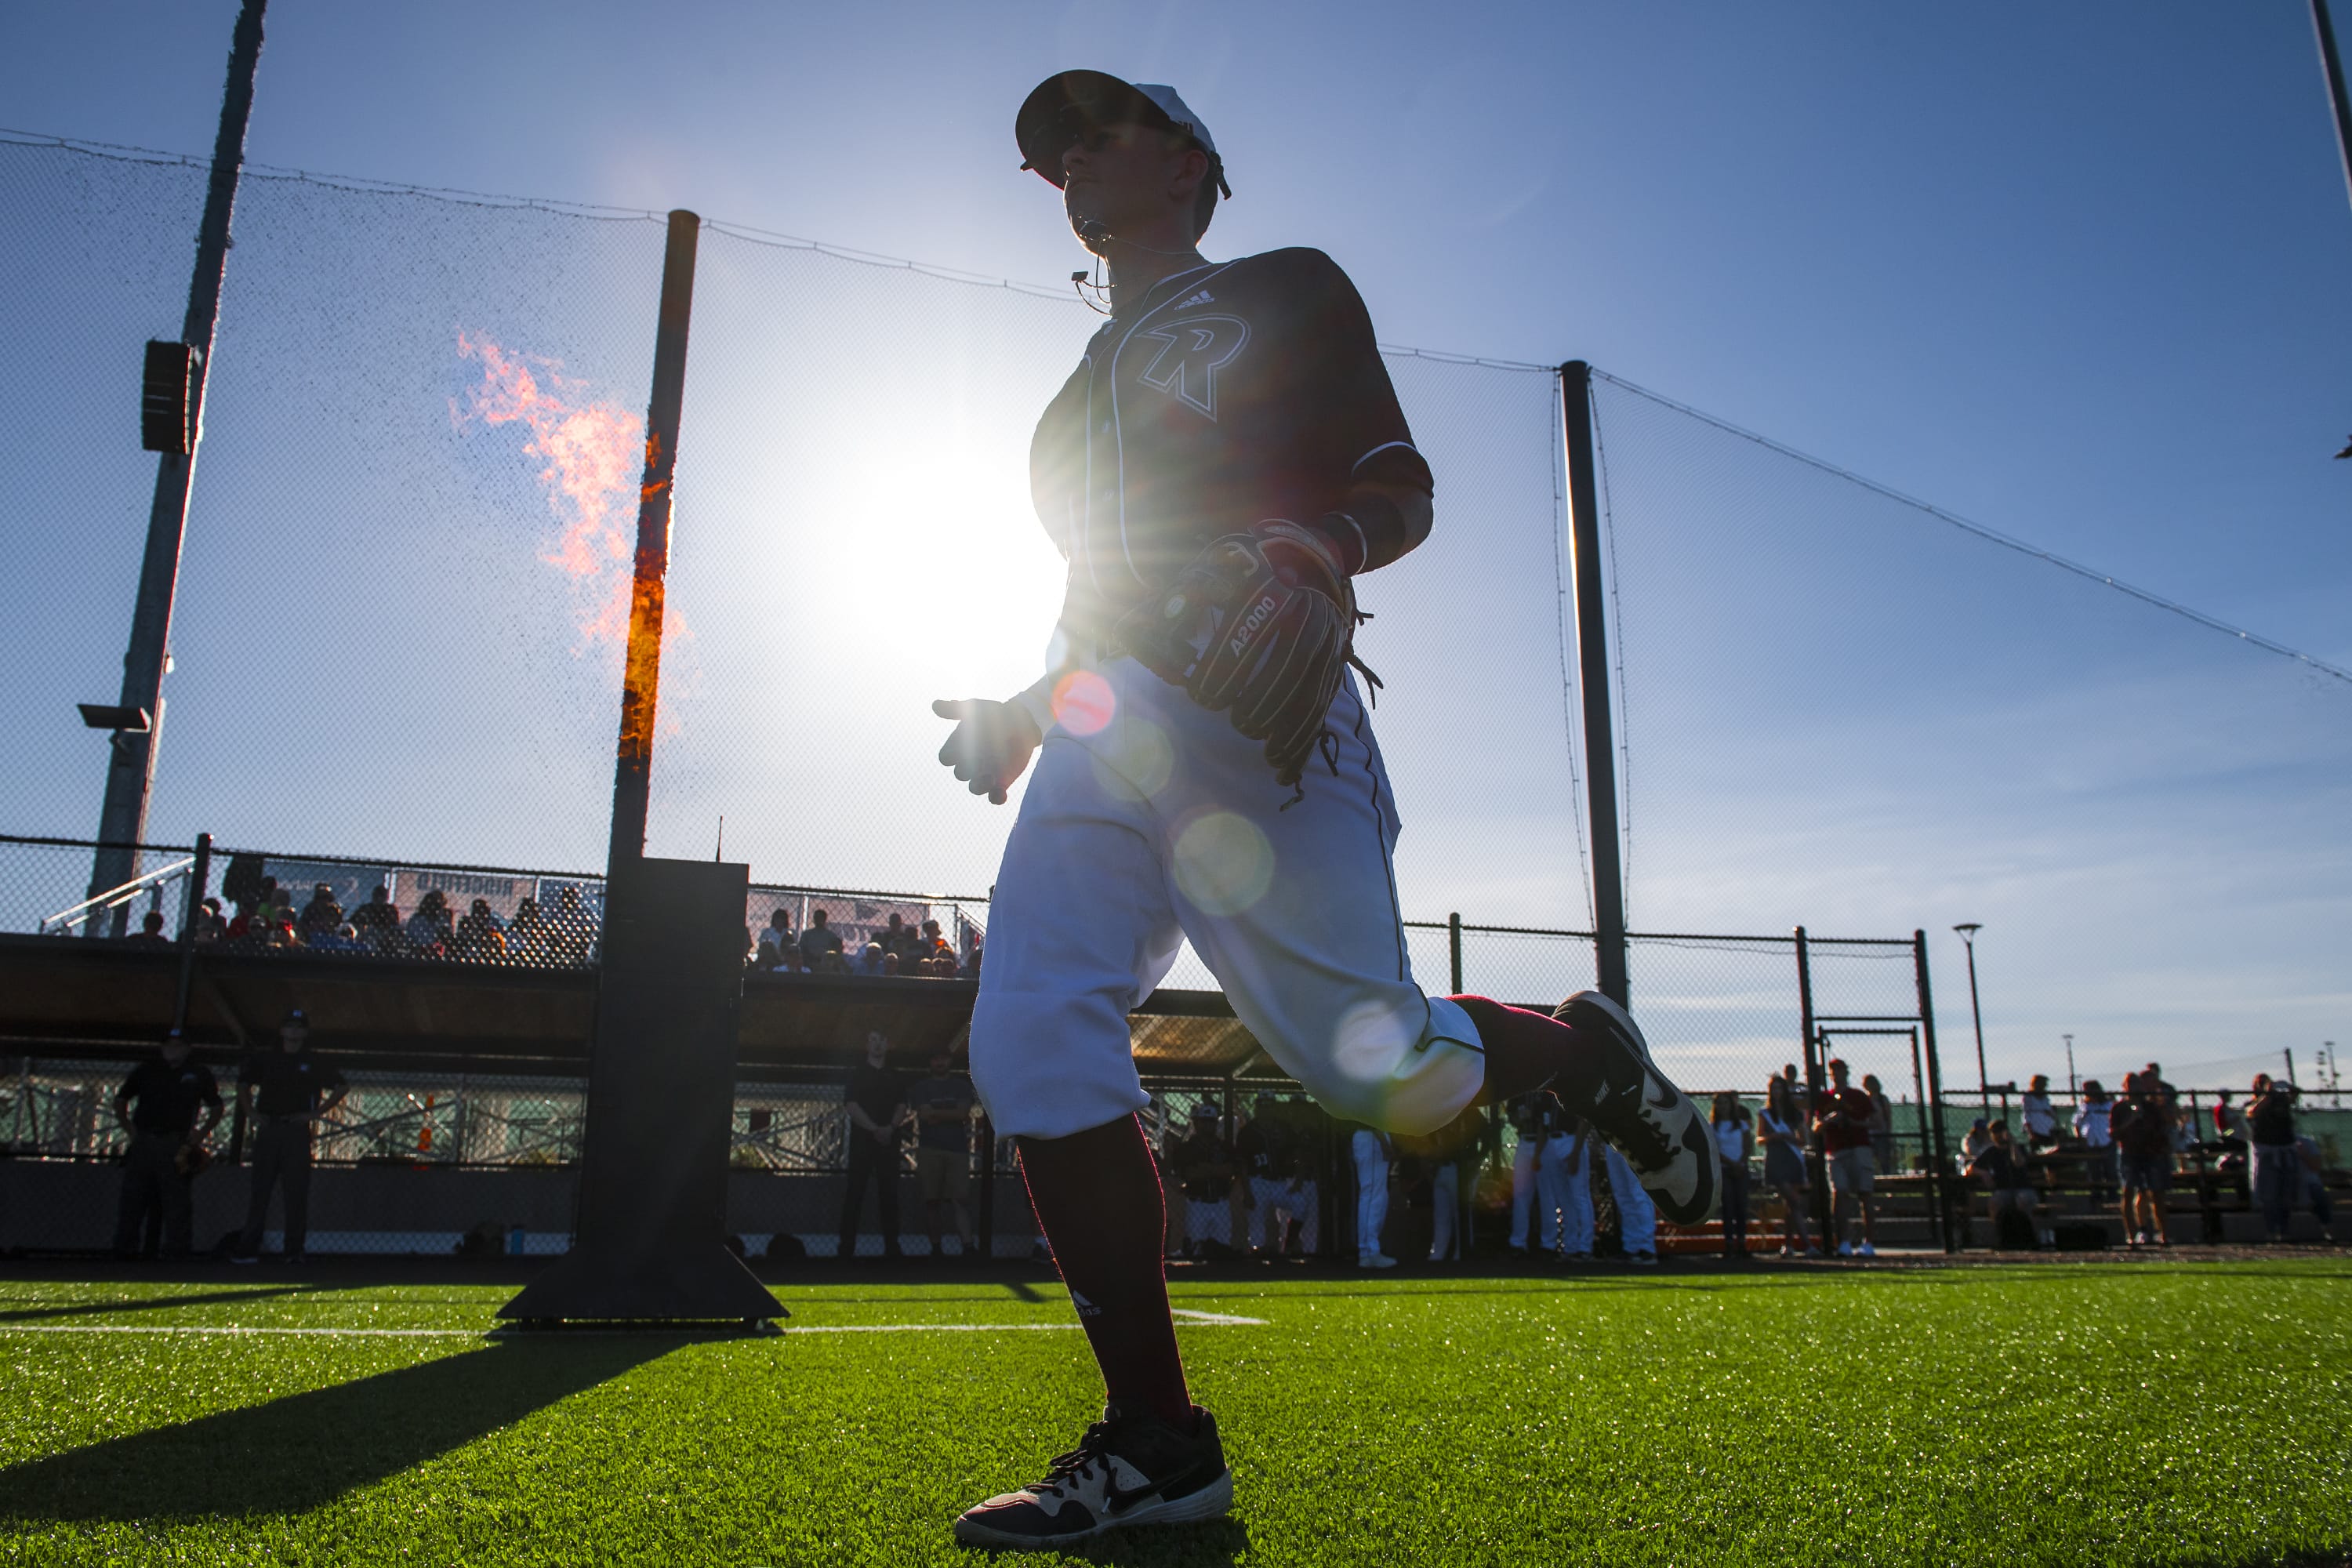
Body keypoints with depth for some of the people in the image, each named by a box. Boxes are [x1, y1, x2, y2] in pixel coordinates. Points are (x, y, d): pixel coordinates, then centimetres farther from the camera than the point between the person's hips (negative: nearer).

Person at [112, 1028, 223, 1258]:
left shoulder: (199, 1073, 10)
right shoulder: (147, 1069, 13)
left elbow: (216, 1107, 16)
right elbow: (121, 1099, 21)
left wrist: (202, 1134, 4)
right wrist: (129, 1128, 9)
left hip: (177, 1147, -2)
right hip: (143, 1143, 2)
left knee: (177, 1202, -4)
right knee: (132, 1200, 3)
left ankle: (176, 1253, 1)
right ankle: (124, 1251, 11)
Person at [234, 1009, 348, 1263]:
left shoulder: (312, 1065, 7)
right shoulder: (265, 1060, 12)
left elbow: (343, 1087, 9)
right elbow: (243, 1083, 24)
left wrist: (319, 1112, 1)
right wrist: (249, 1112, 9)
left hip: (297, 1131, -2)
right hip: (267, 1130, 2)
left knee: (296, 1191, -3)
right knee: (260, 1189, 1)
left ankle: (295, 1248, 0)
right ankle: (248, 1248, 4)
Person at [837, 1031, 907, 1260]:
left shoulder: (895, 1076, 15)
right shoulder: (857, 1073, 6)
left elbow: (902, 1106, 8)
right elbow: (851, 1106, -4)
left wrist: (891, 1128, -12)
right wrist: (874, 1129, -14)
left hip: (888, 1139, 3)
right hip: (862, 1138, -3)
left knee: (889, 1193, 0)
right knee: (855, 1192, -5)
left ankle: (892, 1247, 1)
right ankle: (847, 1248, -5)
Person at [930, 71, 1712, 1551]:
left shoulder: (1286, 291, 14)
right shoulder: (1091, 379, 32)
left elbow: (1403, 490, 4)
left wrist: (1315, 548, -18)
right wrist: (1028, 708, 22)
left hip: (1248, 707, -6)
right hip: (1105, 727, 6)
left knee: (1374, 1064, -11)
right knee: (1034, 1038, -13)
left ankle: (1587, 1053, 23)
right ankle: (1156, 1444, -4)